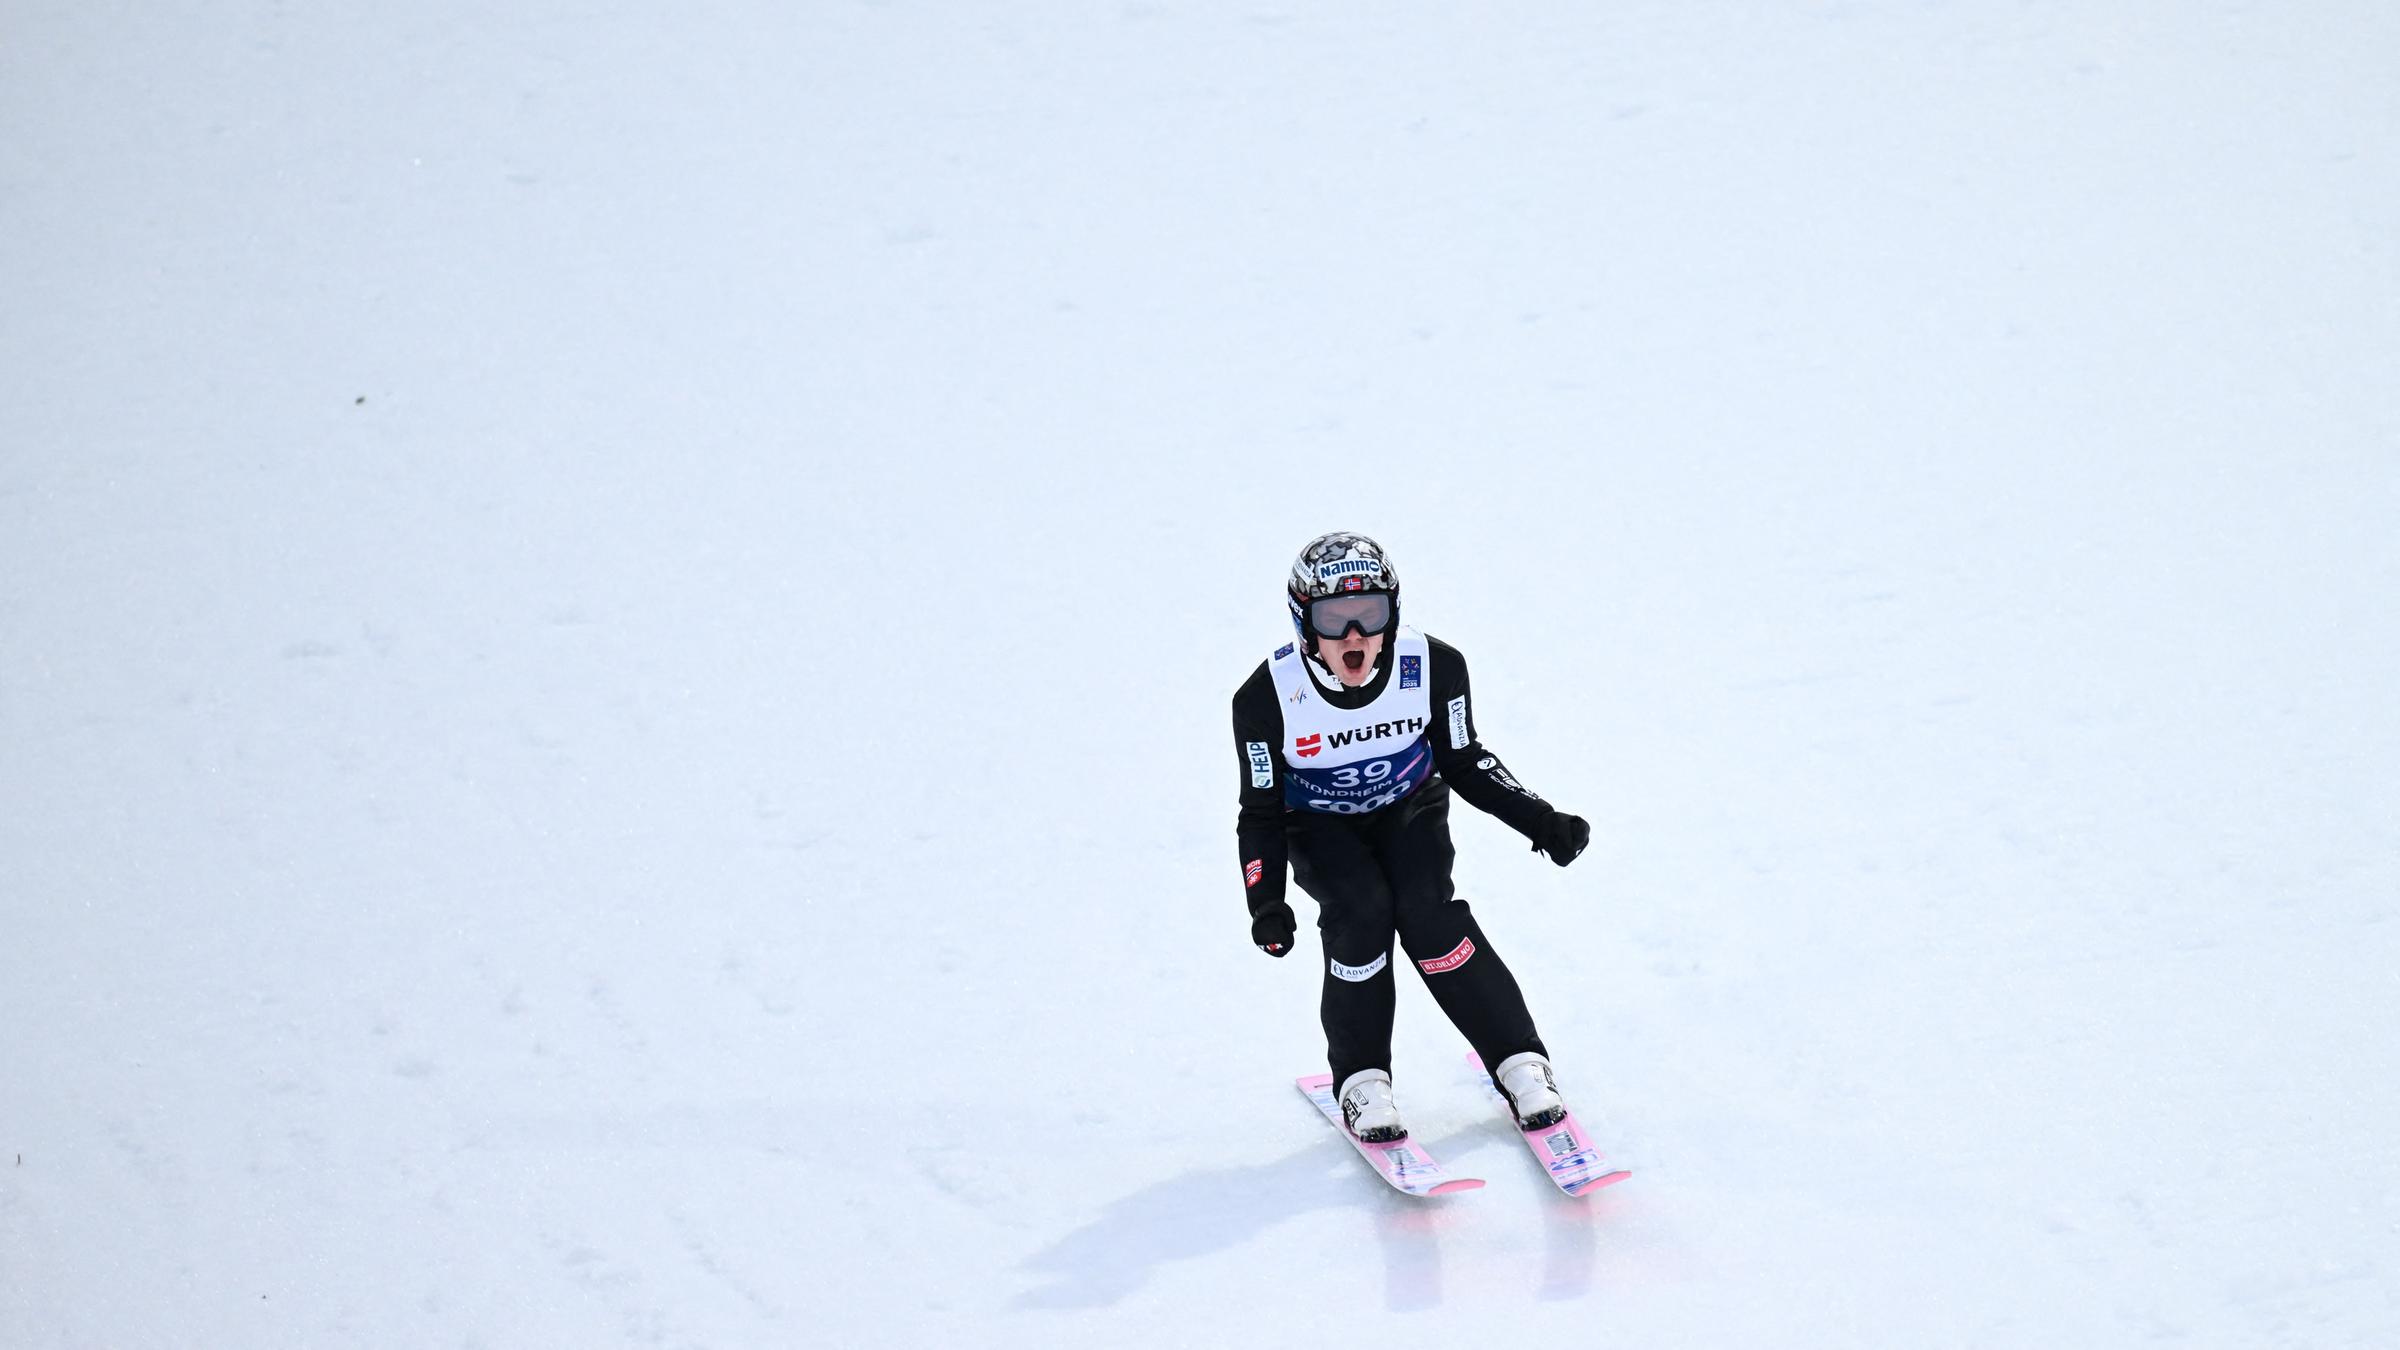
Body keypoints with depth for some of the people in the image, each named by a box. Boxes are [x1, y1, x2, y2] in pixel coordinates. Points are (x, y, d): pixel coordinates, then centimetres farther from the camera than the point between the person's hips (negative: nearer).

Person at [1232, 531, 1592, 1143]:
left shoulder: (1433, 666, -24)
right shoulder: (1267, 697, -26)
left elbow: (1464, 763, -7)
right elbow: (1261, 811, -14)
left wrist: (1541, 822, -15)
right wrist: (1266, 902, -27)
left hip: (1409, 809, 1)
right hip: (1321, 827, -1)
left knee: (1427, 911, -25)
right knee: (1360, 908, -28)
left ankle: (1522, 1066, -13)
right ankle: (1361, 1082, -12)